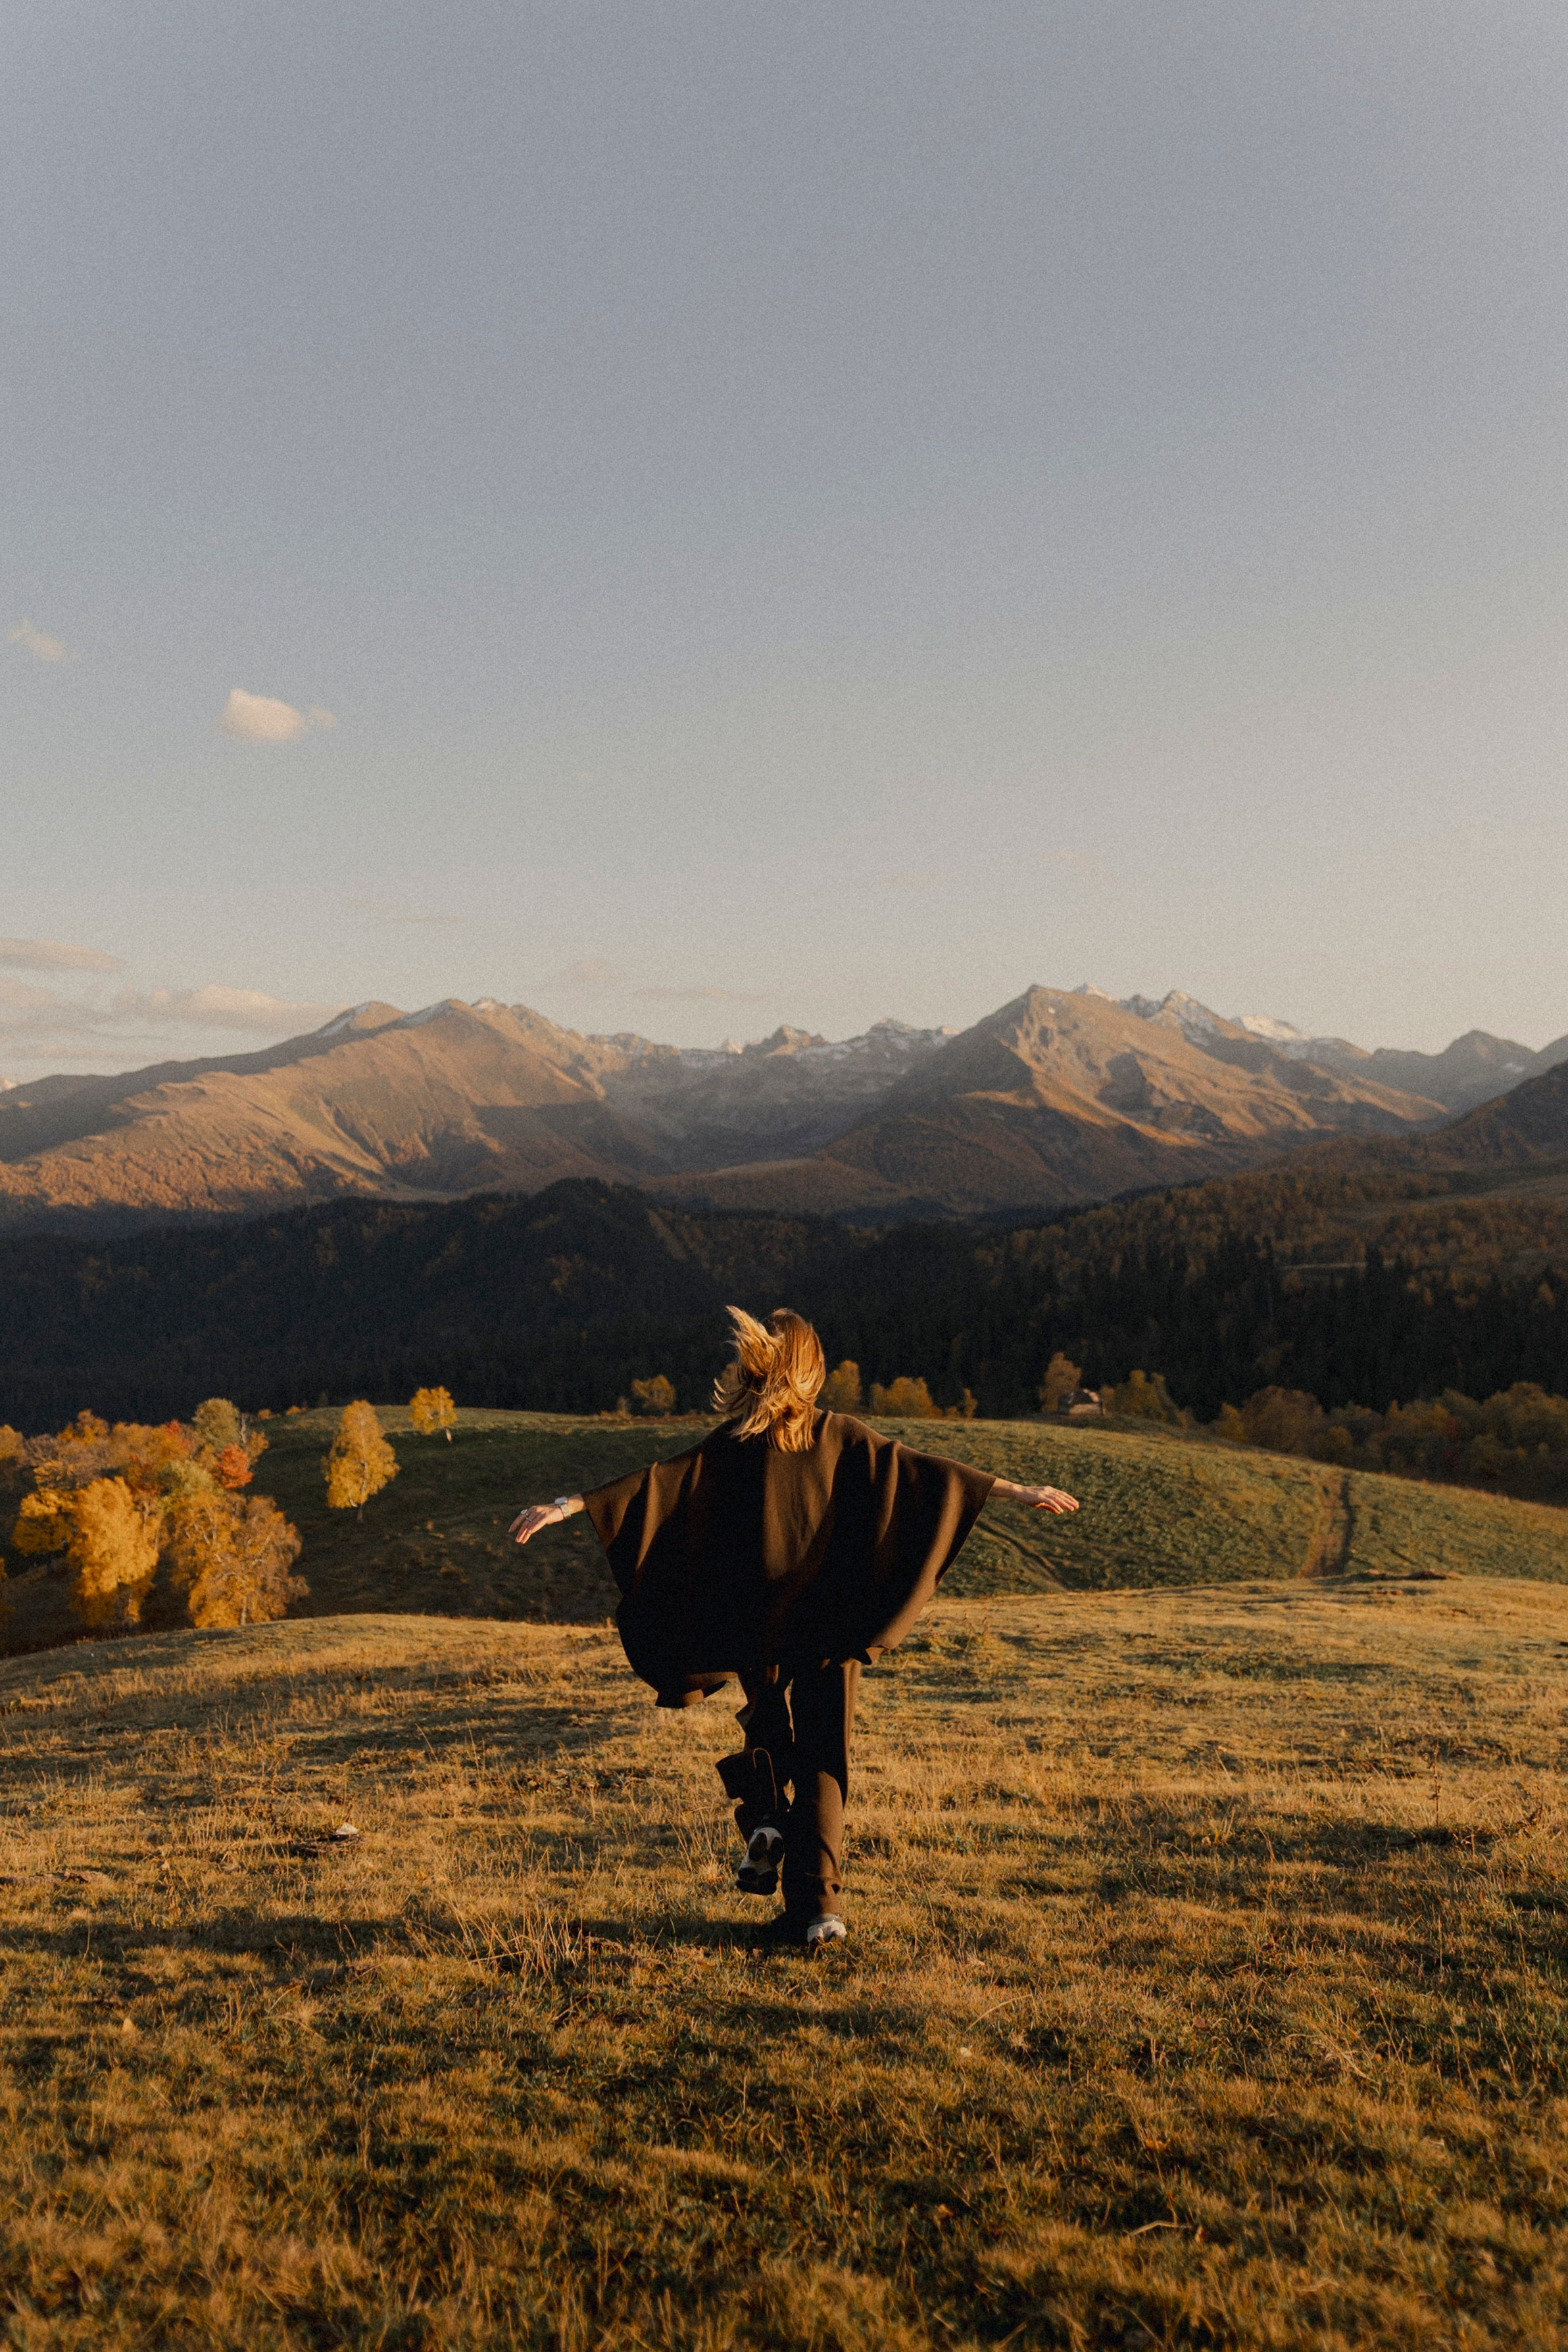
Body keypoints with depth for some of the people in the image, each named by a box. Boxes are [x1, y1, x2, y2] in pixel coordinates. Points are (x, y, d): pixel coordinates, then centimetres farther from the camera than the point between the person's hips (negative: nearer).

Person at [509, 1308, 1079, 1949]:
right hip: (833, 1626, 0)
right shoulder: (842, 1437, -1)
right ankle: (818, 1903, -2)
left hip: (757, 1627, 0)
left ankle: (765, 1823, 6)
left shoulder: (733, 1445, -5)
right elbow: (924, 1470, 0)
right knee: (822, 1762, 7)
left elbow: (654, 1482, -14)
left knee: (766, 1737, 27)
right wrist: (1020, 1491, 6)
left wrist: (567, 1506, -15)